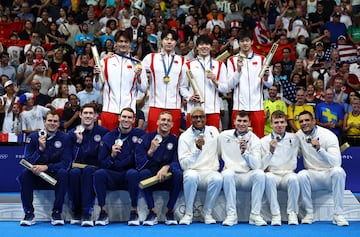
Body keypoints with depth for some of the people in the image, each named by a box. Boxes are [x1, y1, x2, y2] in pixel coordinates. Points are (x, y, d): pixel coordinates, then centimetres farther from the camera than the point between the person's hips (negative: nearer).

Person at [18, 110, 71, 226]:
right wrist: (40, 149, -26)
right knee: (24, 174, -28)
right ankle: (29, 213, -22)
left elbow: (66, 162, -12)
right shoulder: (33, 137, -3)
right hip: (36, 178, 1)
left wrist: (46, 167, -27)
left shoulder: (64, 138, -5)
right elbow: (27, 161, -10)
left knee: (63, 173, -32)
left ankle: (56, 213, -24)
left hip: (54, 176, -1)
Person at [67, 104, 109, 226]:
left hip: (94, 169, -1)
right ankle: (76, 212, -21)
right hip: (77, 166, 1)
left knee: (88, 169, -35)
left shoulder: (103, 132, 4)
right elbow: (72, 158, -4)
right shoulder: (72, 133, 6)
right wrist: (79, 141, -17)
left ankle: (86, 213, -37)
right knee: (74, 172, -34)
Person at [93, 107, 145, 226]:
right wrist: (112, 155, -17)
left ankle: (134, 211, -21)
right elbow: (102, 163, 2)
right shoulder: (108, 137, 5)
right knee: (98, 173, -28)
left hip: (130, 174, -1)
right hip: (112, 177, 2)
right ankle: (103, 212, -20)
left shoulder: (139, 134, 3)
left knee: (133, 173, -35)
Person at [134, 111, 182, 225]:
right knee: (143, 173, -32)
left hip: (168, 179, 0)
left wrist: (166, 167, -28)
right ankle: (152, 212, -22)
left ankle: (170, 211, -17)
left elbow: (177, 162, -8)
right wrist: (151, 151, -24)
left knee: (178, 173, -31)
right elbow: (139, 161, -8)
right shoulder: (147, 138, 0)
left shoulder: (175, 140, 2)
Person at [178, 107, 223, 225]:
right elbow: (184, 164, -11)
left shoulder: (213, 131, 11)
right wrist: (197, 149, -23)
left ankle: (207, 213, -12)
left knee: (217, 178, -33)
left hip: (210, 172, 2)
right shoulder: (184, 137, 0)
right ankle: (188, 214, -19)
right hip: (192, 171, -2)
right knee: (191, 176, -37)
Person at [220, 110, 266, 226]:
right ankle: (231, 214, -27)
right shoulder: (224, 135, 6)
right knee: (228, 174, -34)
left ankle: (255, 214, -23)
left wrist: (245, 152, -30)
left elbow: (256, 165, -14)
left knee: (260, 173, -31)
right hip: (231, 175, 0)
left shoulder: (255, 140, 0)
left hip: (247, 176, 0)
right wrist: (228, 166, 6)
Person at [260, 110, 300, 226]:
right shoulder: (264, 141, 4)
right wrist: (271, 150, -14)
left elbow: (293, 162, 16)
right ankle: (275, 214, -28)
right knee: (268, 177, -35)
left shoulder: (293, 138, 10)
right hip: (272, 174, -1)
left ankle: (292, 213, -18)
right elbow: (263, 166, -3)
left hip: (288, 173, 1)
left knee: (293, 178, -34)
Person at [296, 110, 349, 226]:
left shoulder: (328, 136, -12)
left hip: (329, 174, -2)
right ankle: (309, 213, -18)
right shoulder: (299, 135, 2)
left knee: (338, 171, -34)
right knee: (301, 175, -30)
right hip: (312, 175, 2)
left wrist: (319, 149, -38)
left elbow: (336, 162, -24)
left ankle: (338, 214, -29)